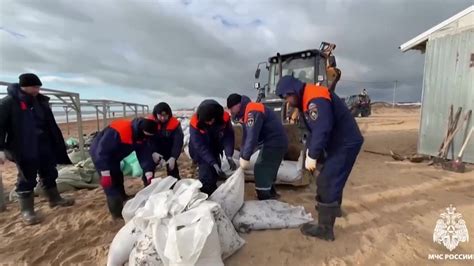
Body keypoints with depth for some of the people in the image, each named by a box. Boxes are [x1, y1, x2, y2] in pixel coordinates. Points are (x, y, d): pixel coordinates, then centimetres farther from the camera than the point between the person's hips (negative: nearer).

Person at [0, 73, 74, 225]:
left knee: (49, 174, 16)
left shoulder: (40, 101, 8)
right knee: (27, 180, 4)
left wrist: (58, 144, 16)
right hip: (24, 149, -6)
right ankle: (26, 211, 17)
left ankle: (54, 199, 32)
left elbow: (51, 125, 15)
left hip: (44, 147, 6)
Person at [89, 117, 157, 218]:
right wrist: (105, 174, -33)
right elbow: (102, 151, -35)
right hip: (99, 153, -8)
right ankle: (118, 214, 0)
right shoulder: (119, 131, -38)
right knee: (111, 184, -10)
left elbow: (145, 154, -14)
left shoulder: (143, 136, -14)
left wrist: (149, 175, -21)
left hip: (113, 157, 8)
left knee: (118, 180, 17)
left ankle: (124, 205, 34)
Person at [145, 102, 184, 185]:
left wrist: (173, 157, -39)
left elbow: (178, 142, -27)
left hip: (169, 151, 0)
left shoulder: (175, 124, -21)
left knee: (172, 168, 4)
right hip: (154, 151, 0)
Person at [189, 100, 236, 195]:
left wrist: (229, 156, -35)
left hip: (215, 150, 4)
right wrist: (214, 163, -36)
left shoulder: (225, 117, -26)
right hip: (200, 152, -3)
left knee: (215, 173, 14)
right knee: (207, 175, -16)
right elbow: (200, 147, -31)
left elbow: (228, 136, -22)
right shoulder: (195, 123, -31)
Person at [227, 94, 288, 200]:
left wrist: (245, 158, -24)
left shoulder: (252, 111, -22)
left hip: (276, 142, -10)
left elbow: (252, 137, -29)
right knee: (268, 170, 19)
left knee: (261, 170, -7)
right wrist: (242, 156, 3)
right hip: (271, 142, 10)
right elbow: (245, 136, 8)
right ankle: (271, 195, 35)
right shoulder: (245, 114, 10)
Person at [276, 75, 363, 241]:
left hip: (346, 143, -10)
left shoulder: (315, 98, -24)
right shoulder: (307, 99, 10)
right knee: (332, 179, 25)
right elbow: (313, 128, 13)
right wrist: (309, 149, 1)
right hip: (339, 143, 10)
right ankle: (334, 208, 47)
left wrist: (313, 156, -24)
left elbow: (322, 130, -32)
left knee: (327, 183, -9)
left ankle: (325, 228, 0)